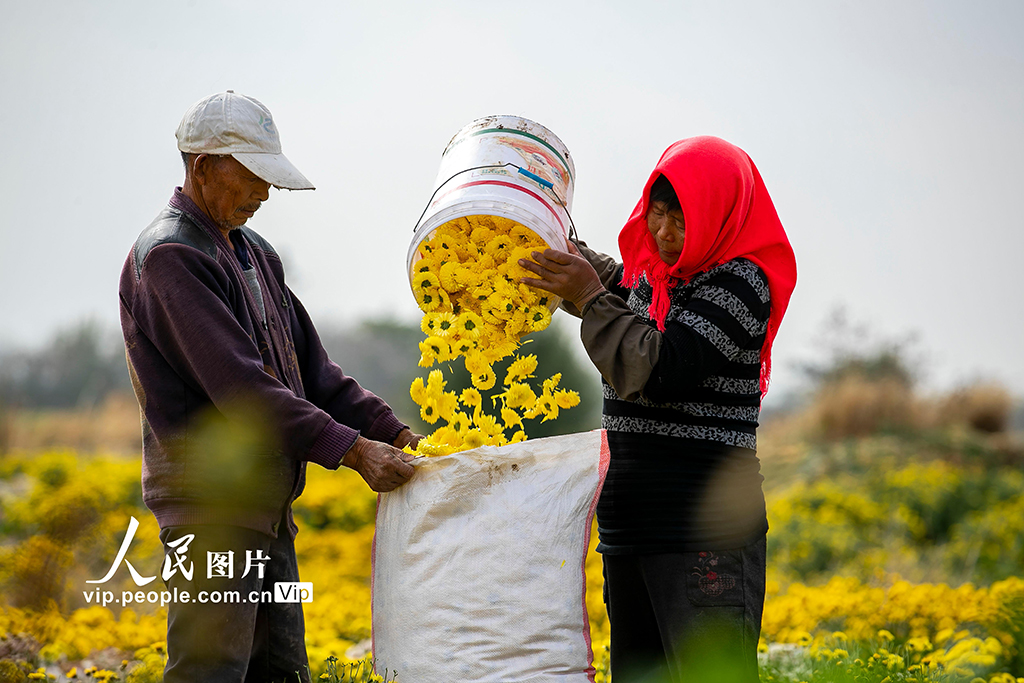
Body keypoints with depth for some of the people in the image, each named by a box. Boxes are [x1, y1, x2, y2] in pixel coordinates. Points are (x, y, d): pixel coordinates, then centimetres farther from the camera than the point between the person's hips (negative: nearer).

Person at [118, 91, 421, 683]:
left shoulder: (253, 251, 17)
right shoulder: (169, 256, -14)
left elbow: (310, 364, 16)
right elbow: (238, 385, -21)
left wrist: (392, 432, 3)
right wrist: (350, 448, -21)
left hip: (267, 503, 10)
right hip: (210, 504, -9)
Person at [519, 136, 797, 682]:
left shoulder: (740, 282, -10)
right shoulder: (653, 276, 14)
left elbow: (657, 374, -19)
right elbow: (607, 281, 38)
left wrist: (590, 296, -14)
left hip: (703, 530, -8)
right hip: (629, 528, 8)